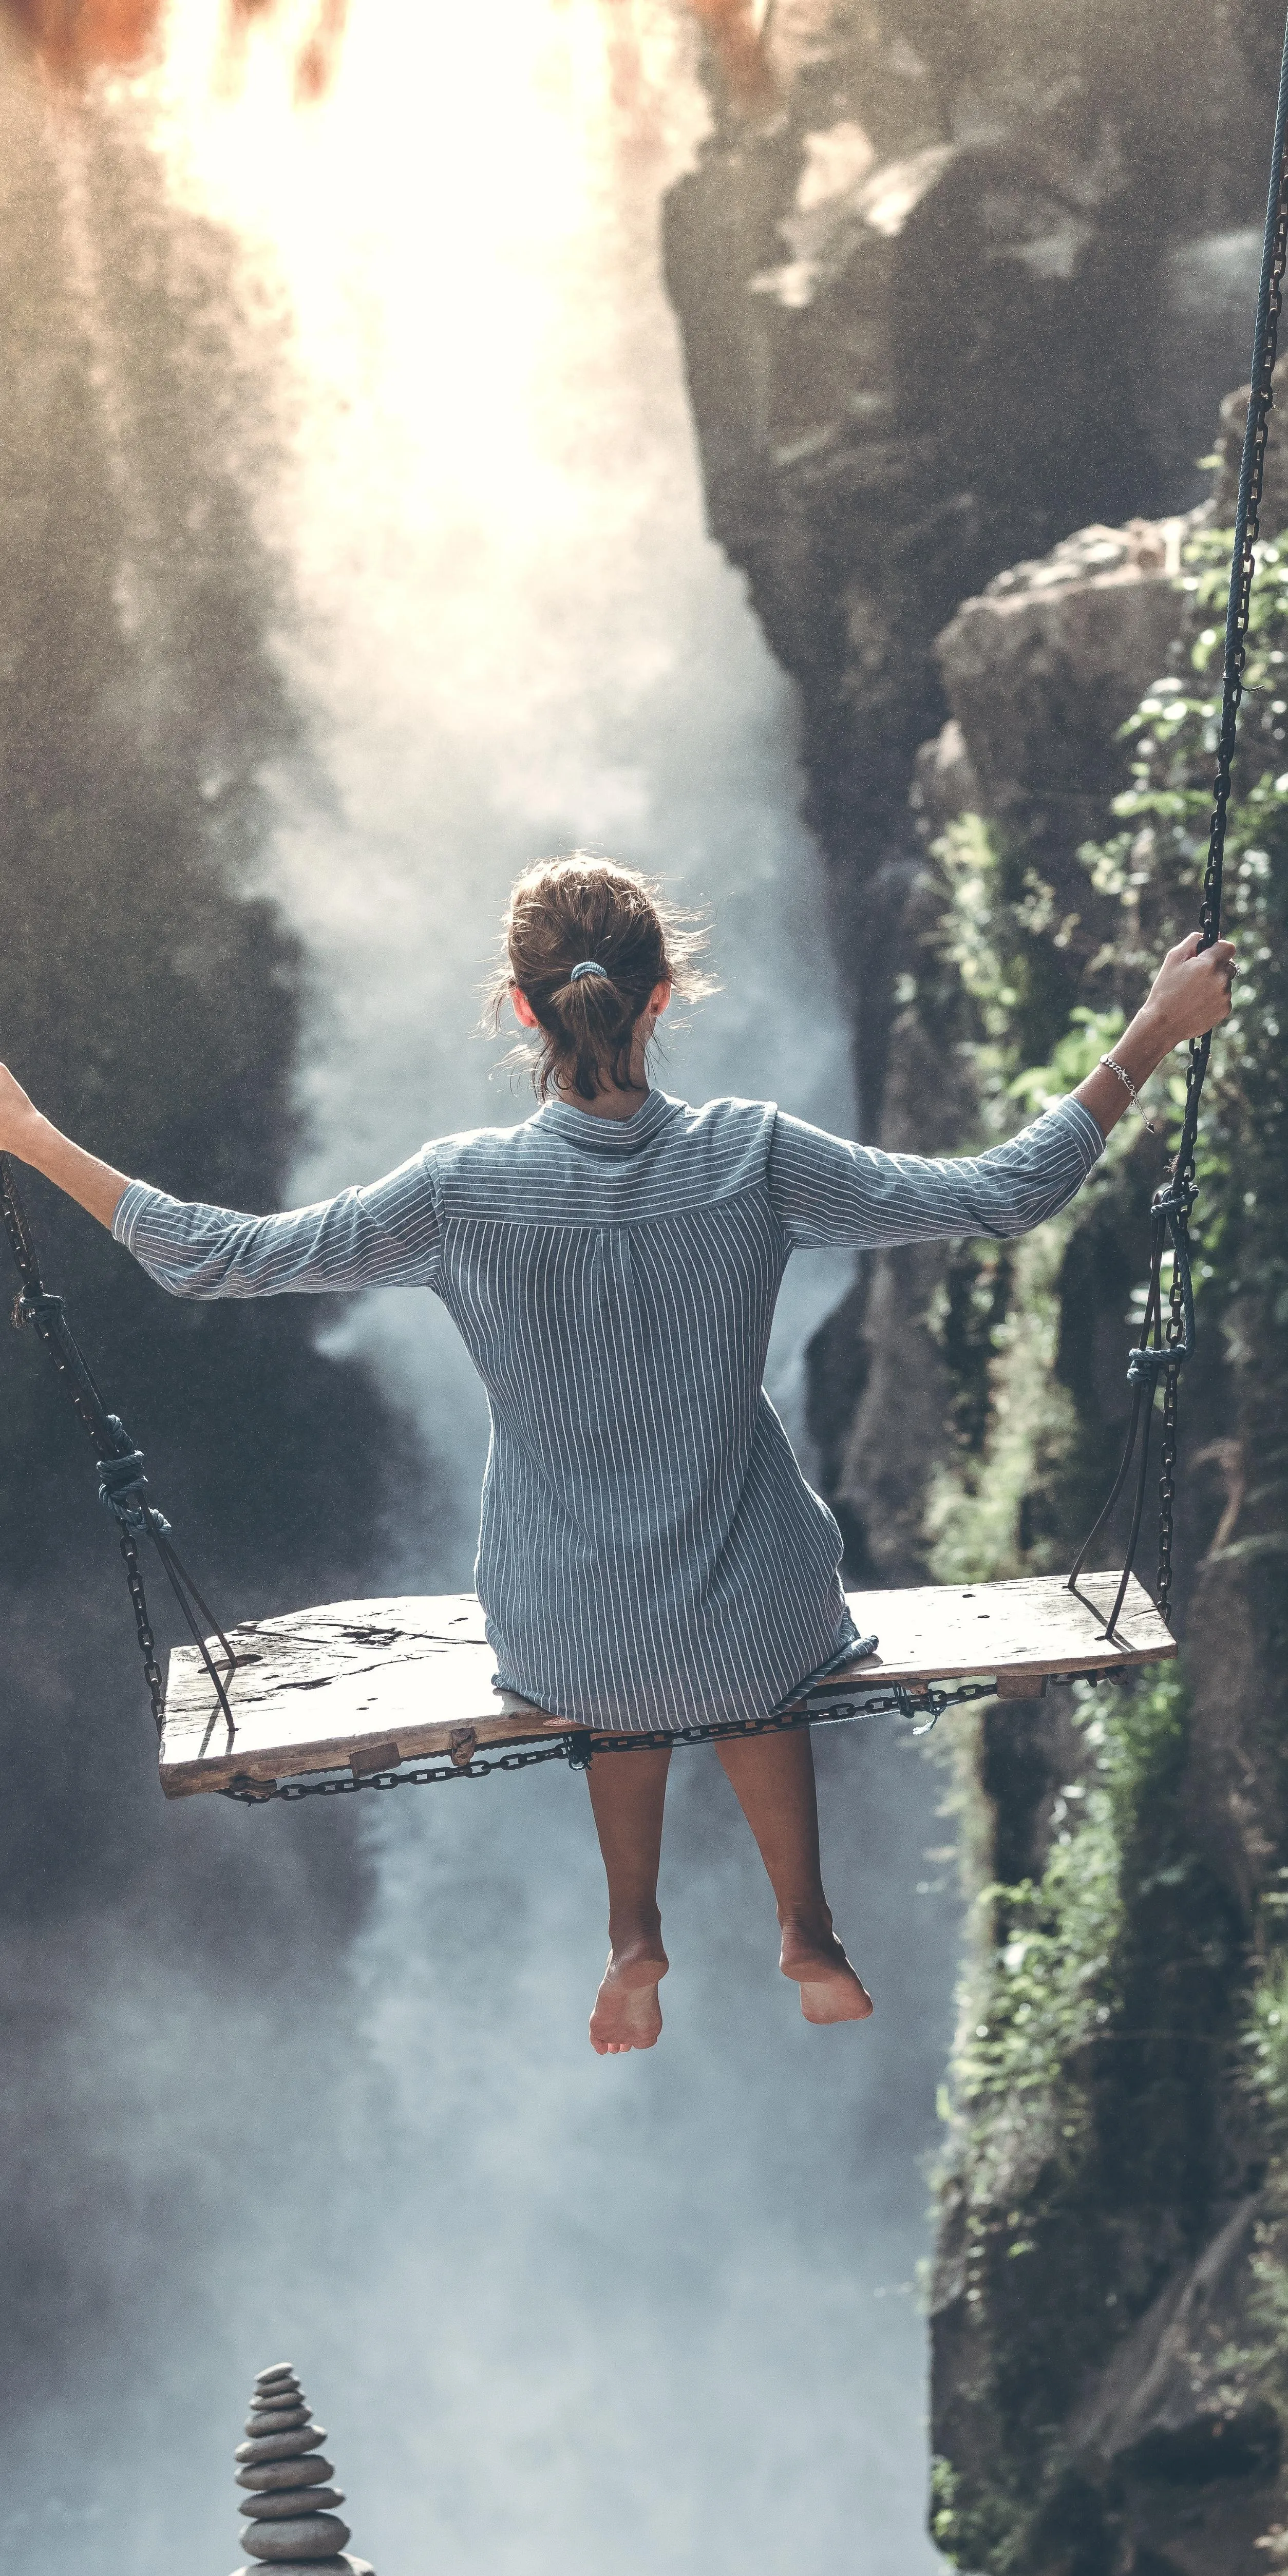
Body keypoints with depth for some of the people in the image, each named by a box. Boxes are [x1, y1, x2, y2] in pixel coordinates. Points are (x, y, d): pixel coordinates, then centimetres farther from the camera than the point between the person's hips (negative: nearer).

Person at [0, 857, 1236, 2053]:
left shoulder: (464, 1190, -19)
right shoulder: (753, 1159, -19)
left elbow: (217, 1257, -12)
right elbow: (1007, 1192, -12)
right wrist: (1154, 1033, -4)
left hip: (564, 1648, 0)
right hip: (757, 1623, 0)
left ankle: (634, 1938, 40)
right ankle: (809, 1938, 47)